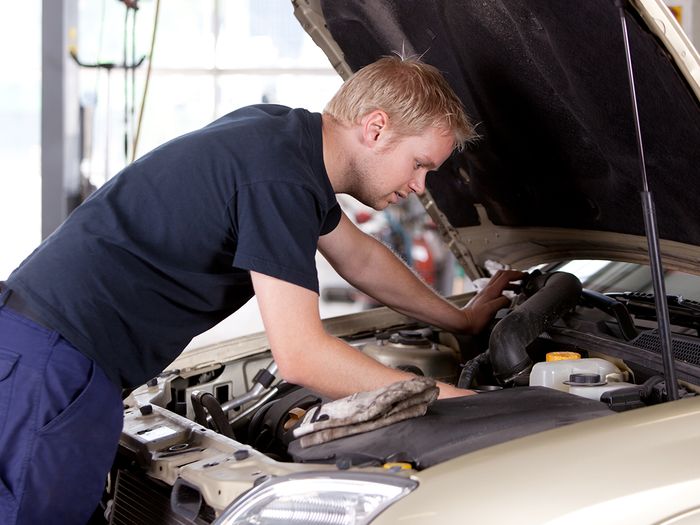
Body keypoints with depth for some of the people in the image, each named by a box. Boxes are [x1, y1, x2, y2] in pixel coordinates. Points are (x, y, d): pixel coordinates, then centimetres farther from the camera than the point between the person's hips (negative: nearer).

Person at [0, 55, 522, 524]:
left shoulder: (284, 134, 11)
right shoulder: (279, 177, -21)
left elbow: (359, 257, 27)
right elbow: (300, 356, -22)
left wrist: (460, 319, 38)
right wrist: (451, 400, -14)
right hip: (56, 358, -10)